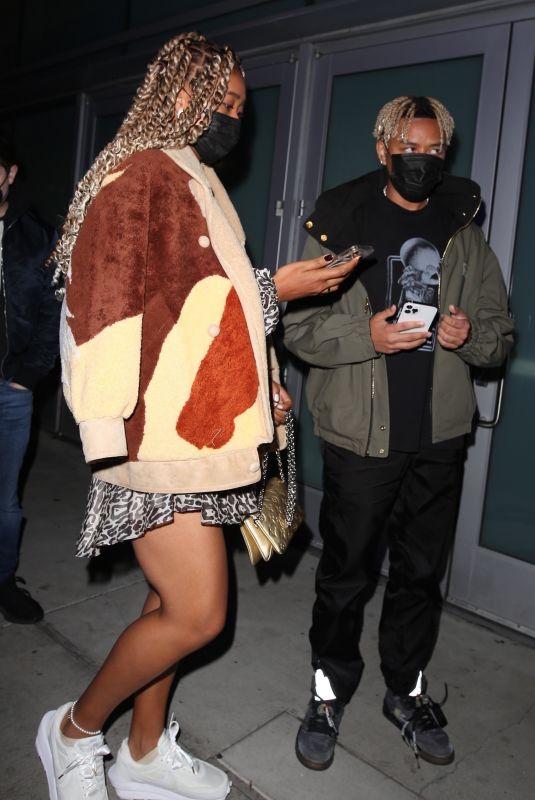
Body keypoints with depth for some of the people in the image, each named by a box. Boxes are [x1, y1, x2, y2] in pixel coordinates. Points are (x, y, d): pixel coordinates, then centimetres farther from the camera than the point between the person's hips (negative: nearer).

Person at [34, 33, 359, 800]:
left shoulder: (199, 184, 20)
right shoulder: (138, 175, -9)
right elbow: (106, 306, -16)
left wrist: (256, 384, 15)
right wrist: (109, 430, -20)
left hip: (203, 433, 9)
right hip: (159, 439, -9)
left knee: (177, 599, 15)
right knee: (198, 613, -5)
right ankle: (72, 731, 19)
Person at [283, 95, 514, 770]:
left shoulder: (464, 236, 10)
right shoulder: (339, 226, 1)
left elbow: (500, 333, 12)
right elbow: (299, 328, -4)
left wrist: (470, 334, -10)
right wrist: (365, 336, -20)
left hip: (439, 439, 3)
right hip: (359, 436, -3)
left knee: (421, 574, 15)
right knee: (346, 575, 8)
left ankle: (406, 691, 36)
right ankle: (329, 693, 30)